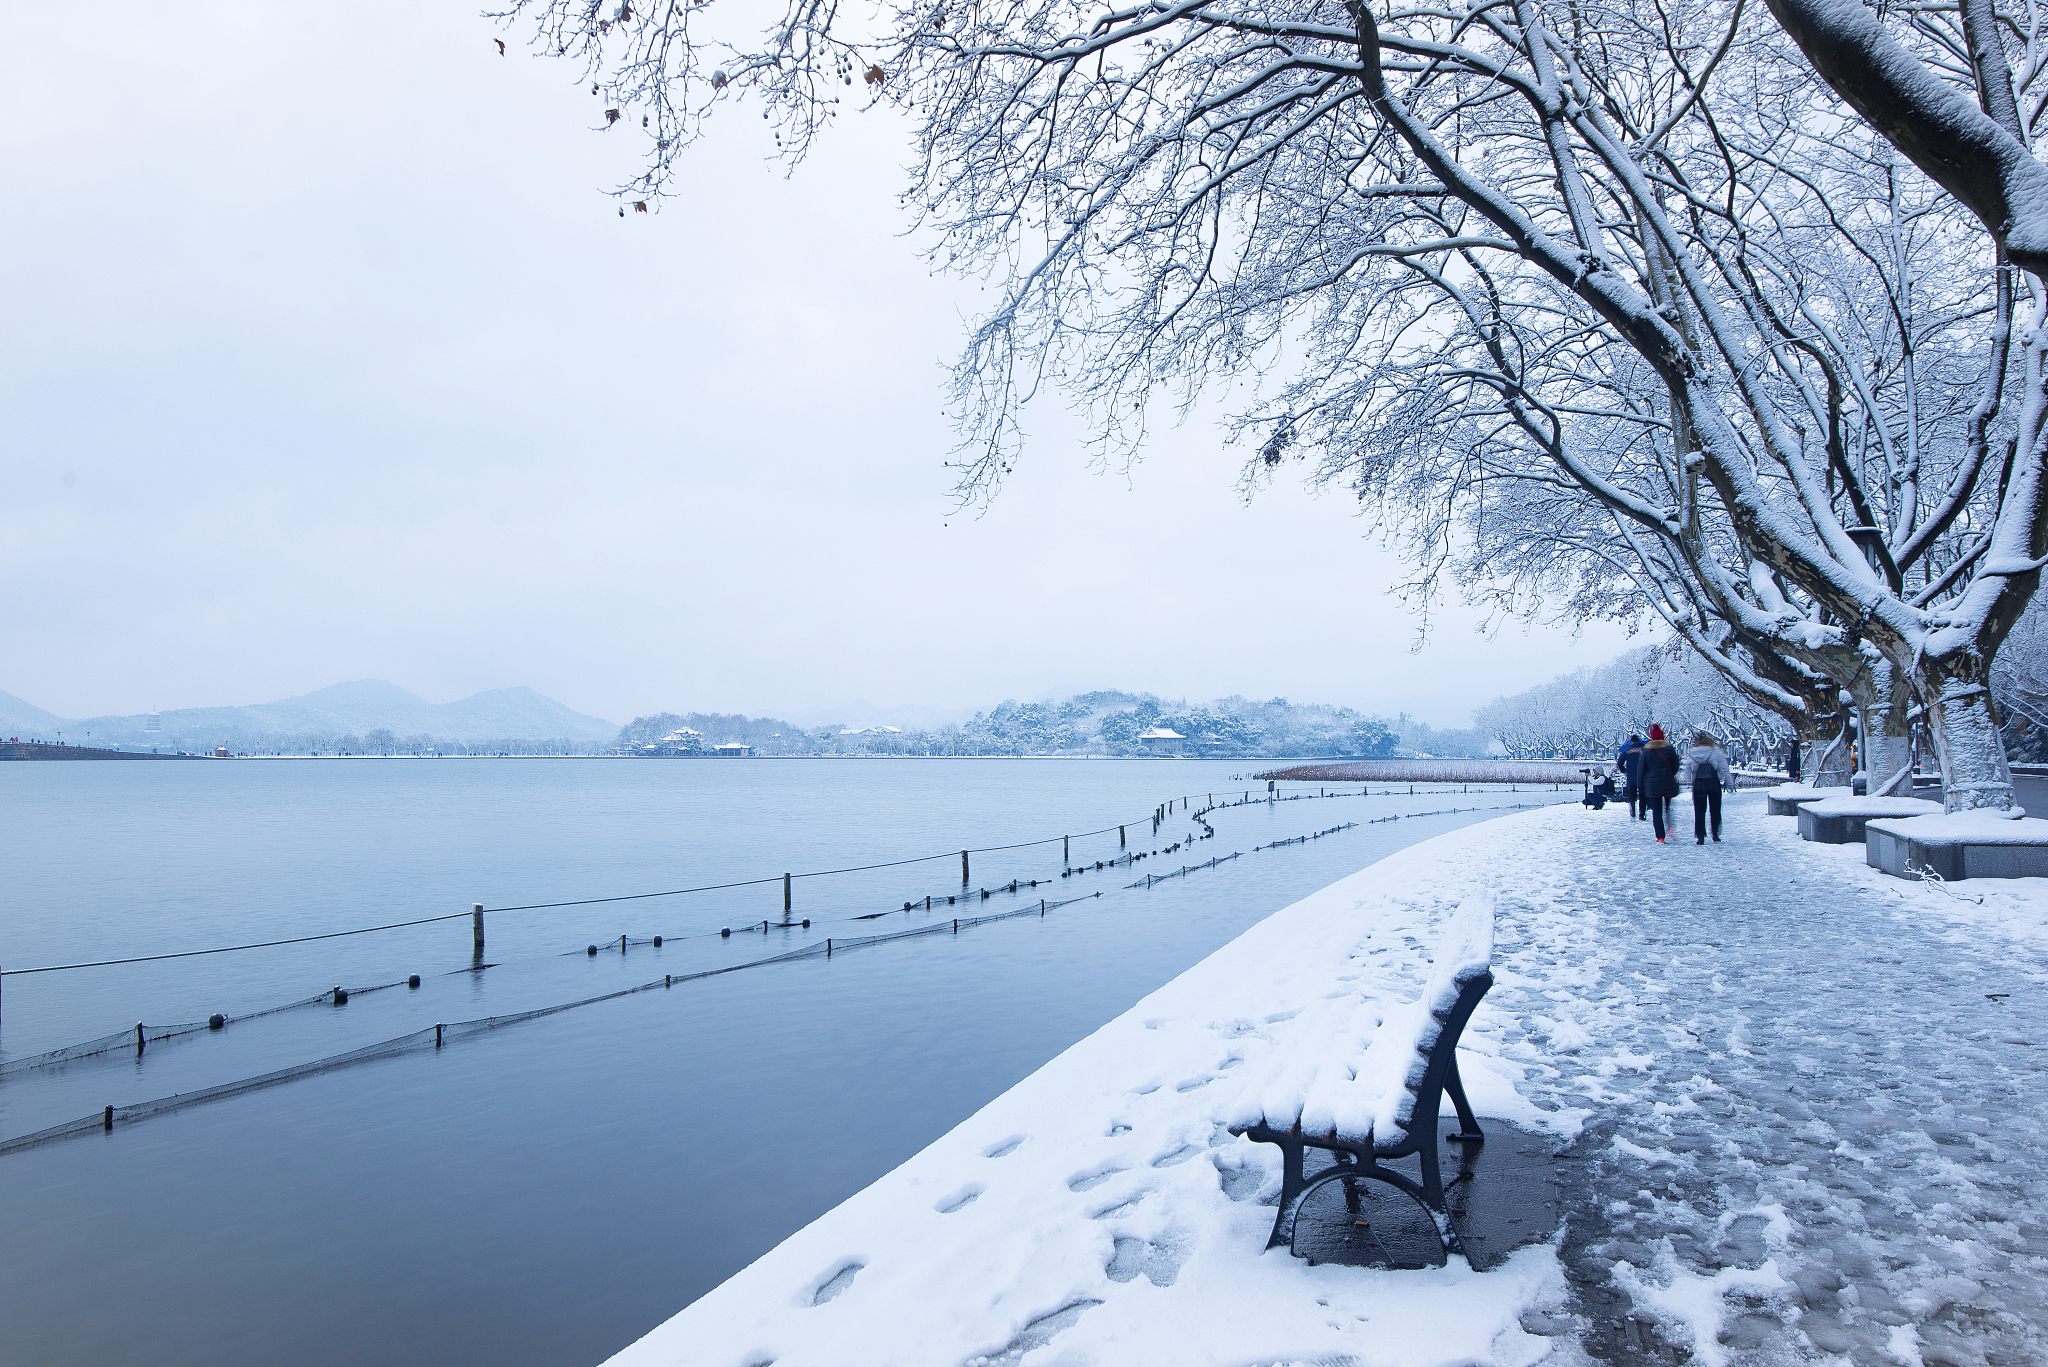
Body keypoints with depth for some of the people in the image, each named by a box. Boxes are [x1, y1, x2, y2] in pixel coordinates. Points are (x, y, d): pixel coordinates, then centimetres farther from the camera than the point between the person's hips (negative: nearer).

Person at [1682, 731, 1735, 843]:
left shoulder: (1690, 754, 0)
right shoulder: (1716, 752, -5)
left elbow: (1688, 772, 5)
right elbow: (1725, 770, -3)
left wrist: (1684, 779, 21)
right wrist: (1729, 783, 4)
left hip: (1698, 785, 1)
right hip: (1714, 784, -1)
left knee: (1699, 812, 5)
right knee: (1715, 811, 12)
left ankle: (1700, 837, 2)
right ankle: (1716, 835, 14)